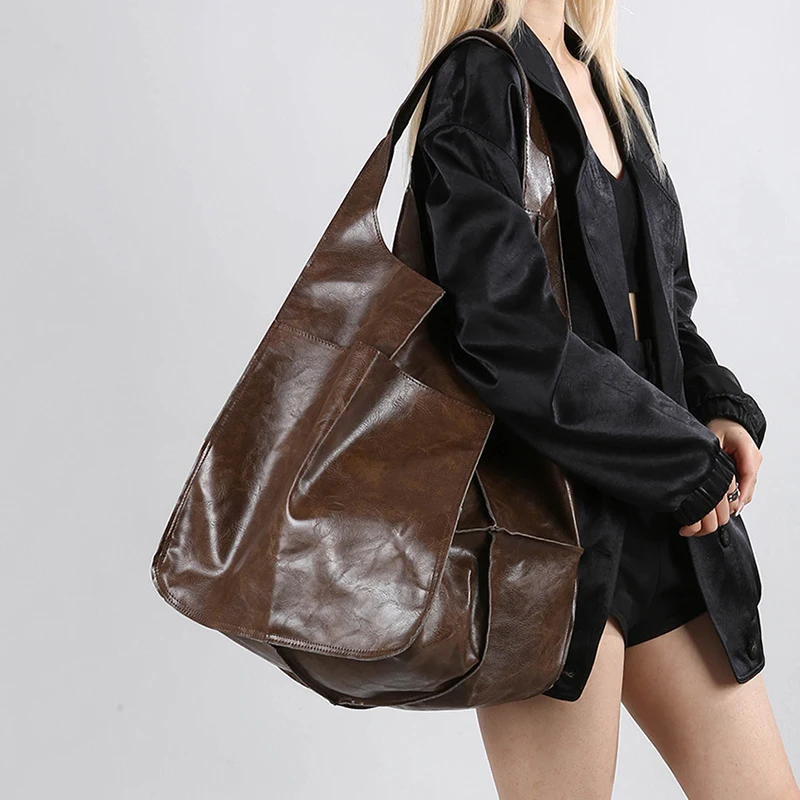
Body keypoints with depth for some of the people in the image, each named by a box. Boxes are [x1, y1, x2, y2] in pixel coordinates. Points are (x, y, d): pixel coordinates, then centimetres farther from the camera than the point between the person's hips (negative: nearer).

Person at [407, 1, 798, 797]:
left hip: (661, 512, 8)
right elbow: (508, 332, -20)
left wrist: (724, 409, -1)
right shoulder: (480, 82, -9)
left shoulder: (621, 95, 16)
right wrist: (691, 461, -12)